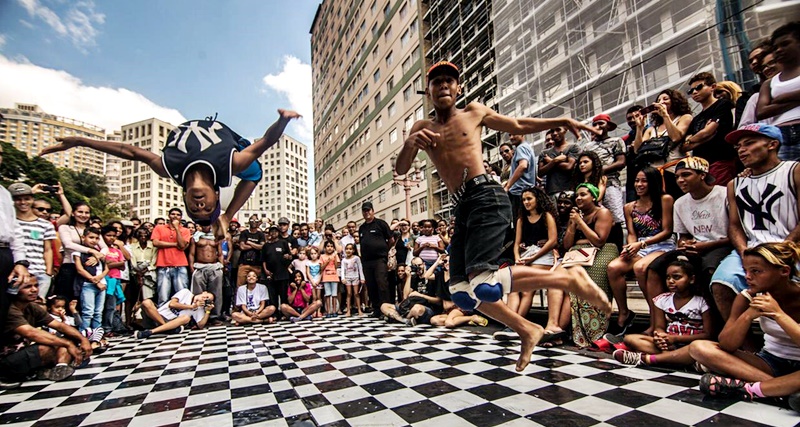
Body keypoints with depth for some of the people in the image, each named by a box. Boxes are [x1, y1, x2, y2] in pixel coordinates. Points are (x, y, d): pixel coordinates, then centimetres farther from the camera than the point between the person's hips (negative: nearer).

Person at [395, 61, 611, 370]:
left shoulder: (474, 112, 12)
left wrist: (562, 121, 16)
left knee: (481, 281, -23)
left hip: (486, 196, -5)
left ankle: (570, 278, -5)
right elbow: (400, 170, 7)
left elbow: (518, 126, 24)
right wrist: (411, 143, -12)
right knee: (461, 290, 4)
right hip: (462, 207, 6)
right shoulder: (422, 128, 18)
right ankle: (526, 330, 21)